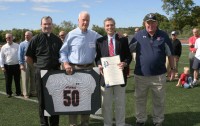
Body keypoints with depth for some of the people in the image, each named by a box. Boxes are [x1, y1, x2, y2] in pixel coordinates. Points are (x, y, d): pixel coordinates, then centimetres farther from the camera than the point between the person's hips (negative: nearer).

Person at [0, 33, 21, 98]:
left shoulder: (17, 46, 3)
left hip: (16, 65, 0)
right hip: (7, 66, 0)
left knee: (17, 80, 9)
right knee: (8, 81, 6)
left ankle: (18, 92, 21)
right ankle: (9, 93, 18)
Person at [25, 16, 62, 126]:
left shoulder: (57, 39, 8)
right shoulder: (36, 39, -1)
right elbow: (28, 58, 1)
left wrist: (56, 65, 5)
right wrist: (39, 64, 2)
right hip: (41, 72, -2)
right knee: (42, 100, 7)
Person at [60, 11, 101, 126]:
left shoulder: (95, 35, 5)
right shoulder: (71, 34, -3)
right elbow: (63, 51, 0)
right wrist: (66, 64, -13)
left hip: (89, 68, 3)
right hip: (74, 68, -2)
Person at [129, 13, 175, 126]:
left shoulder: (163, 36, 0)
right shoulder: (139, 35, 0)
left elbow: (170, 54, 6)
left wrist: (173, 68, 6)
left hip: (159, 75, 0)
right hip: (141, 75, 1)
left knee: (159, 101, 12)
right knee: (140, 100, 13)